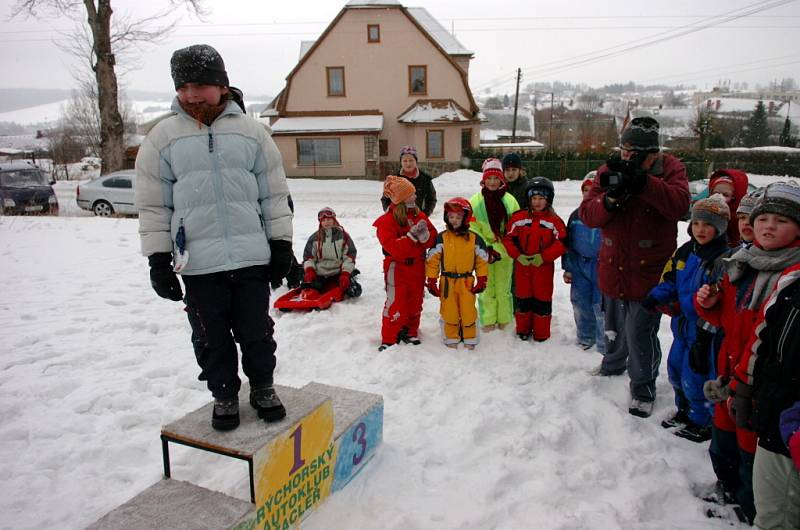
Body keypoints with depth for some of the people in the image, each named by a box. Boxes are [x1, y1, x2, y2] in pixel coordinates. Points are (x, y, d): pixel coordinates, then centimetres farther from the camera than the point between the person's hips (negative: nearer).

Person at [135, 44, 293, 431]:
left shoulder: (250, 131, 6)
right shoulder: (162, 137, 4)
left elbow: (275, 194, 8)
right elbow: (153, 205, 5)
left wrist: (281, 243, 4)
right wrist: (158, 260, 1)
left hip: (252, 257, 0)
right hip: (198, 264, 0)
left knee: (256, 331, 10)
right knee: (212, 338, 11)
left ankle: (262, 388, 31)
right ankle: (224, 395, 30)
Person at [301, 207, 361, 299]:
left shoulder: (343, 236, 2)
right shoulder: (314, 238, 7)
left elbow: (350, 257, -1)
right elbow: (308, 257, 9)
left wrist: (345, 274, -12)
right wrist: (309, 270, -10)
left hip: (338, 273, -1)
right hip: (319, 274, 1)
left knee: (355, 291, -24)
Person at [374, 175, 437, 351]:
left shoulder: (420, 215, 5)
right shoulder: (387, 221, -14)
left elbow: (433, 239, 3)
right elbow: (393, 247, -23)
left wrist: (425, 235, -19)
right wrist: (412, 235, -28)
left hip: (417, 267, 6)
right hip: (397, 268, -6)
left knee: (415, 303, 16)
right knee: (395, 304, -5)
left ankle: (410, 332, 34)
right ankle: (389, 340, 7)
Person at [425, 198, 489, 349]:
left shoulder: (474, 239, -1)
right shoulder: (441, 238, -4)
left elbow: (482, 260, 6)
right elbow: (432, 260, -1)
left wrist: (481, 280, 3)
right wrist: (432, 281, -3)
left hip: (467, 282, 0)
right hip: (447, 282, 0)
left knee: (468, 312, 5)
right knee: (449, 312, 8)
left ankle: (470, 339, 23)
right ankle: (451, 339, 24)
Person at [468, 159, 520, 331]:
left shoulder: (510, 200, -2)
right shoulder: (475, 201, -3)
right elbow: (472, 228, -4)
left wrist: (499, 249, -10)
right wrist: (485, 247, -14)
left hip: (505, 252, 1)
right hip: (484, 252, 0)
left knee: (503, 288, 9)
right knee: (486, 288, 6)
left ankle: (504, 320, 24)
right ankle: (487, 321, 19)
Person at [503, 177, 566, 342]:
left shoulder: (554, 220, -6)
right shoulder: (519, 217, -2)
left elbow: (561, 243, -10)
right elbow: (508, 238, 1)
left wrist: (543, 257, -17)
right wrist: (518, 256, -11)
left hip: (544, 267, -1)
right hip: (522, 266, 2)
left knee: (542, 299, 6)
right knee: (523, 298, 12)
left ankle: (541, 333, 20)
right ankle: (523, 329, 29)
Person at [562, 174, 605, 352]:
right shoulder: (576, 215, 8)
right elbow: (568, 243, 13)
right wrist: (567, 268, 11)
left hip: (601, 266, -5)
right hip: (580, 266, 5)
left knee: (601, 305, -2)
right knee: (580, 304, 13)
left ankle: (605, 344, 13)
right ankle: (585, 338, 32)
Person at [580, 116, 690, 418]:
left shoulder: (670, 169, -6)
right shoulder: (609, 170, -1)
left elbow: (679, 205, -25)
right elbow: (588, 215, -9)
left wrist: (642, 181, -35)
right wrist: (610, 198, -29)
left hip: (649, 269, -4)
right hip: (613, 266, 4)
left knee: (640, 332, -4)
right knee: (614, 327, 22)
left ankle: (643, 389, 19)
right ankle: (613, 365, 50)